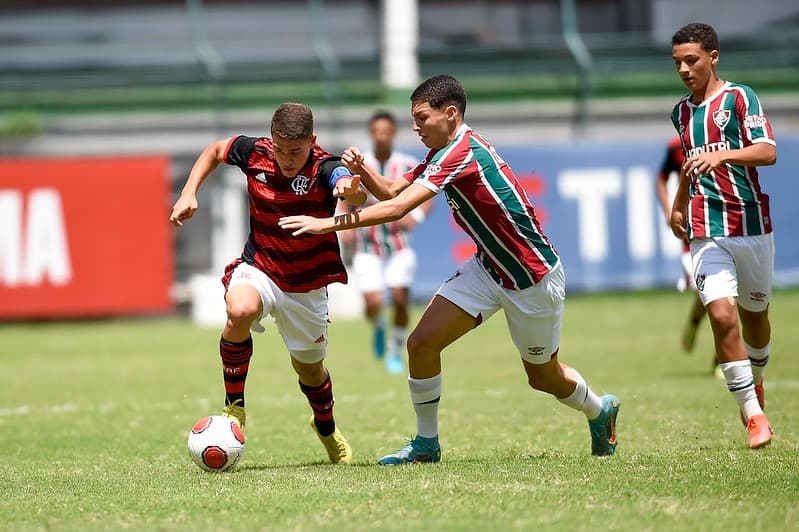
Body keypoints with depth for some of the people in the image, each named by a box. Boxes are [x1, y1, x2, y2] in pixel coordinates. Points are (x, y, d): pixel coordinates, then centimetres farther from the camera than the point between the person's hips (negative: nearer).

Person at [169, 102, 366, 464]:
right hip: (258, 269, 1)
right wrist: (189, 193, -3)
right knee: (240, 311, -34)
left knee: (309, 366, 14)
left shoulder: (324, 169, -24)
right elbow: (214, 150, 9)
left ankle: (327, 429, 48)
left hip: (306, 284, -1)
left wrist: (352, 188, -71)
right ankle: (233, 408, -16)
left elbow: (357, 195, -47)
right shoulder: (255, 153, -13)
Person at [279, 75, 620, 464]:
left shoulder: (463, 152, -28)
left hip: (533, 278, -8)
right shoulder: (445, 153, 1)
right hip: (488, 267, 8)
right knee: (422, 342, -8)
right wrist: (361, 170, -18)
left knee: (544, 377, 11)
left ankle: (600, 411, 43)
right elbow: (392, 191, 4)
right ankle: (427, 443, 7)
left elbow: (398, 208, -34)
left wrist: (327, 224, -33)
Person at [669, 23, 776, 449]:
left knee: (754, 316, 11)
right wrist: (678, 203, 27)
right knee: (722, 315, -16)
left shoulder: (739, 98, -5)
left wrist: (721, 155, -32)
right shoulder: (681, 112, 13)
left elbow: (768, 152, -17)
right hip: (706, 233, 2)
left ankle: (755, 384, 43)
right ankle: (754, 416, -13)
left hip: (752, 225, -2)